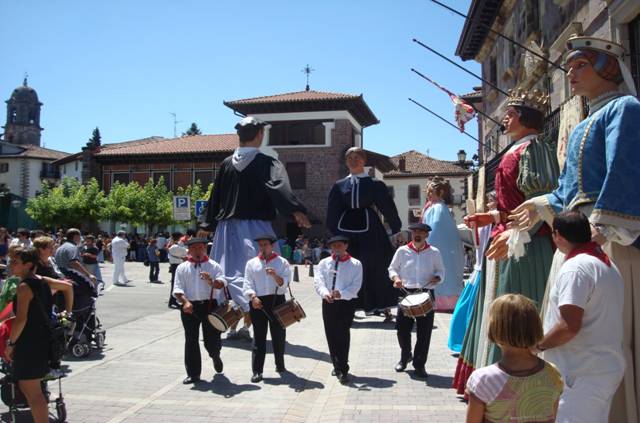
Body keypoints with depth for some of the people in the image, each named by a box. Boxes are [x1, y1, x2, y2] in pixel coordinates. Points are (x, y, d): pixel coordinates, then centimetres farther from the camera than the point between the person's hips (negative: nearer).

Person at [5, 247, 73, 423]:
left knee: (32, 392, -1)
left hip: (29, 344, -9)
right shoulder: (42, 281, 8)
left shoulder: (24, 286, -16)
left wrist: (10, 343, -13)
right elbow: (67, 286, 21)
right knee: (26, 387, 22)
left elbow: (21, 319, -22)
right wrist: (67, 312, 25)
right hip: (44, 341, 9)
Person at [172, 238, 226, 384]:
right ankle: (193, 374, 16)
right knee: (191, 341, 4)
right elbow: (177, 289, 1)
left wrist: (211, 281, -28)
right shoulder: (182, 268, 7)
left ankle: (215, 356, 37)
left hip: (210, 305, -1)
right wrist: (185, 301, -17)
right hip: (190, 307, 1)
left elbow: (222, 284, -7)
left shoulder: (214, 266, 6)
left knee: (212, 339, 1)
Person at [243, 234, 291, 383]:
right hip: (258, 302, 0)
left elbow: (284, 284, -5)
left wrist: (275, 276, -24)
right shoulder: (251, 263, 9)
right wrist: (253, 297, -15)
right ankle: (257, 371, 3)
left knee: (279, 335, 10)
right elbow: (247, 284, 3)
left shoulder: (282, 262, 4)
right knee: (258, 337, 1)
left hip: (277, 301, 0)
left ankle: (280, 365, 28)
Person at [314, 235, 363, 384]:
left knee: (343, 335, -8)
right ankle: (337, 365, 26)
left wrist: (341, 293, -23)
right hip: (328, 303, 3)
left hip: (347, 303, -3)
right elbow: (318, 281, -4)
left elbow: (356, 285, -6)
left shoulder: (355, 264, 4)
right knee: (331, 335, 9)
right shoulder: (324, 263, 9)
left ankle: (343, 370, -5)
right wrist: (325, 293, -24)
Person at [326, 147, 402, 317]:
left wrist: (396, 230, 7)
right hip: (346, 231, 2)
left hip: (370, 231, -2)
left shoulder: (375, 184, 5)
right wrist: (335, 232, 8)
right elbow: (333, 213, 14)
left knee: (376, 268, 0)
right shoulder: (339, 186, 12)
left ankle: (385, 307, 10)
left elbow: (388, 207, 7)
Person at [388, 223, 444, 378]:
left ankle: (419, 364, 18)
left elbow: (441, 271, 14)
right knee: (402, 328, 3)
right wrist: (395, 277, -9)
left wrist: (437, 278, -8)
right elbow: (392, 268, 11)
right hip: (406, 293, 0)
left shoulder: (434, 252, 4)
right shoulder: (402, 251, 3)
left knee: (424, 332, 2)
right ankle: (405, 356, 31)